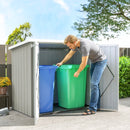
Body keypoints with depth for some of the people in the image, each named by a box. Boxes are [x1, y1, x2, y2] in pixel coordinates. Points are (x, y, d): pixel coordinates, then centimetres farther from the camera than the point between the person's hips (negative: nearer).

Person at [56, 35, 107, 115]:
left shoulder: (84, 46, -33)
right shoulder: (76, 43, -4)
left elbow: (84, 63, -28)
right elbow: (70, 54, 14)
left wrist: (78, 72, -13)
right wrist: (61, 63, 16)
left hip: (101, 61, -9)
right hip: (94, 61, 9)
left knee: (94, 83, -16)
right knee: (94, 83, 11)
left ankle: (92, 108, -13)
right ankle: (96, 105, 21)